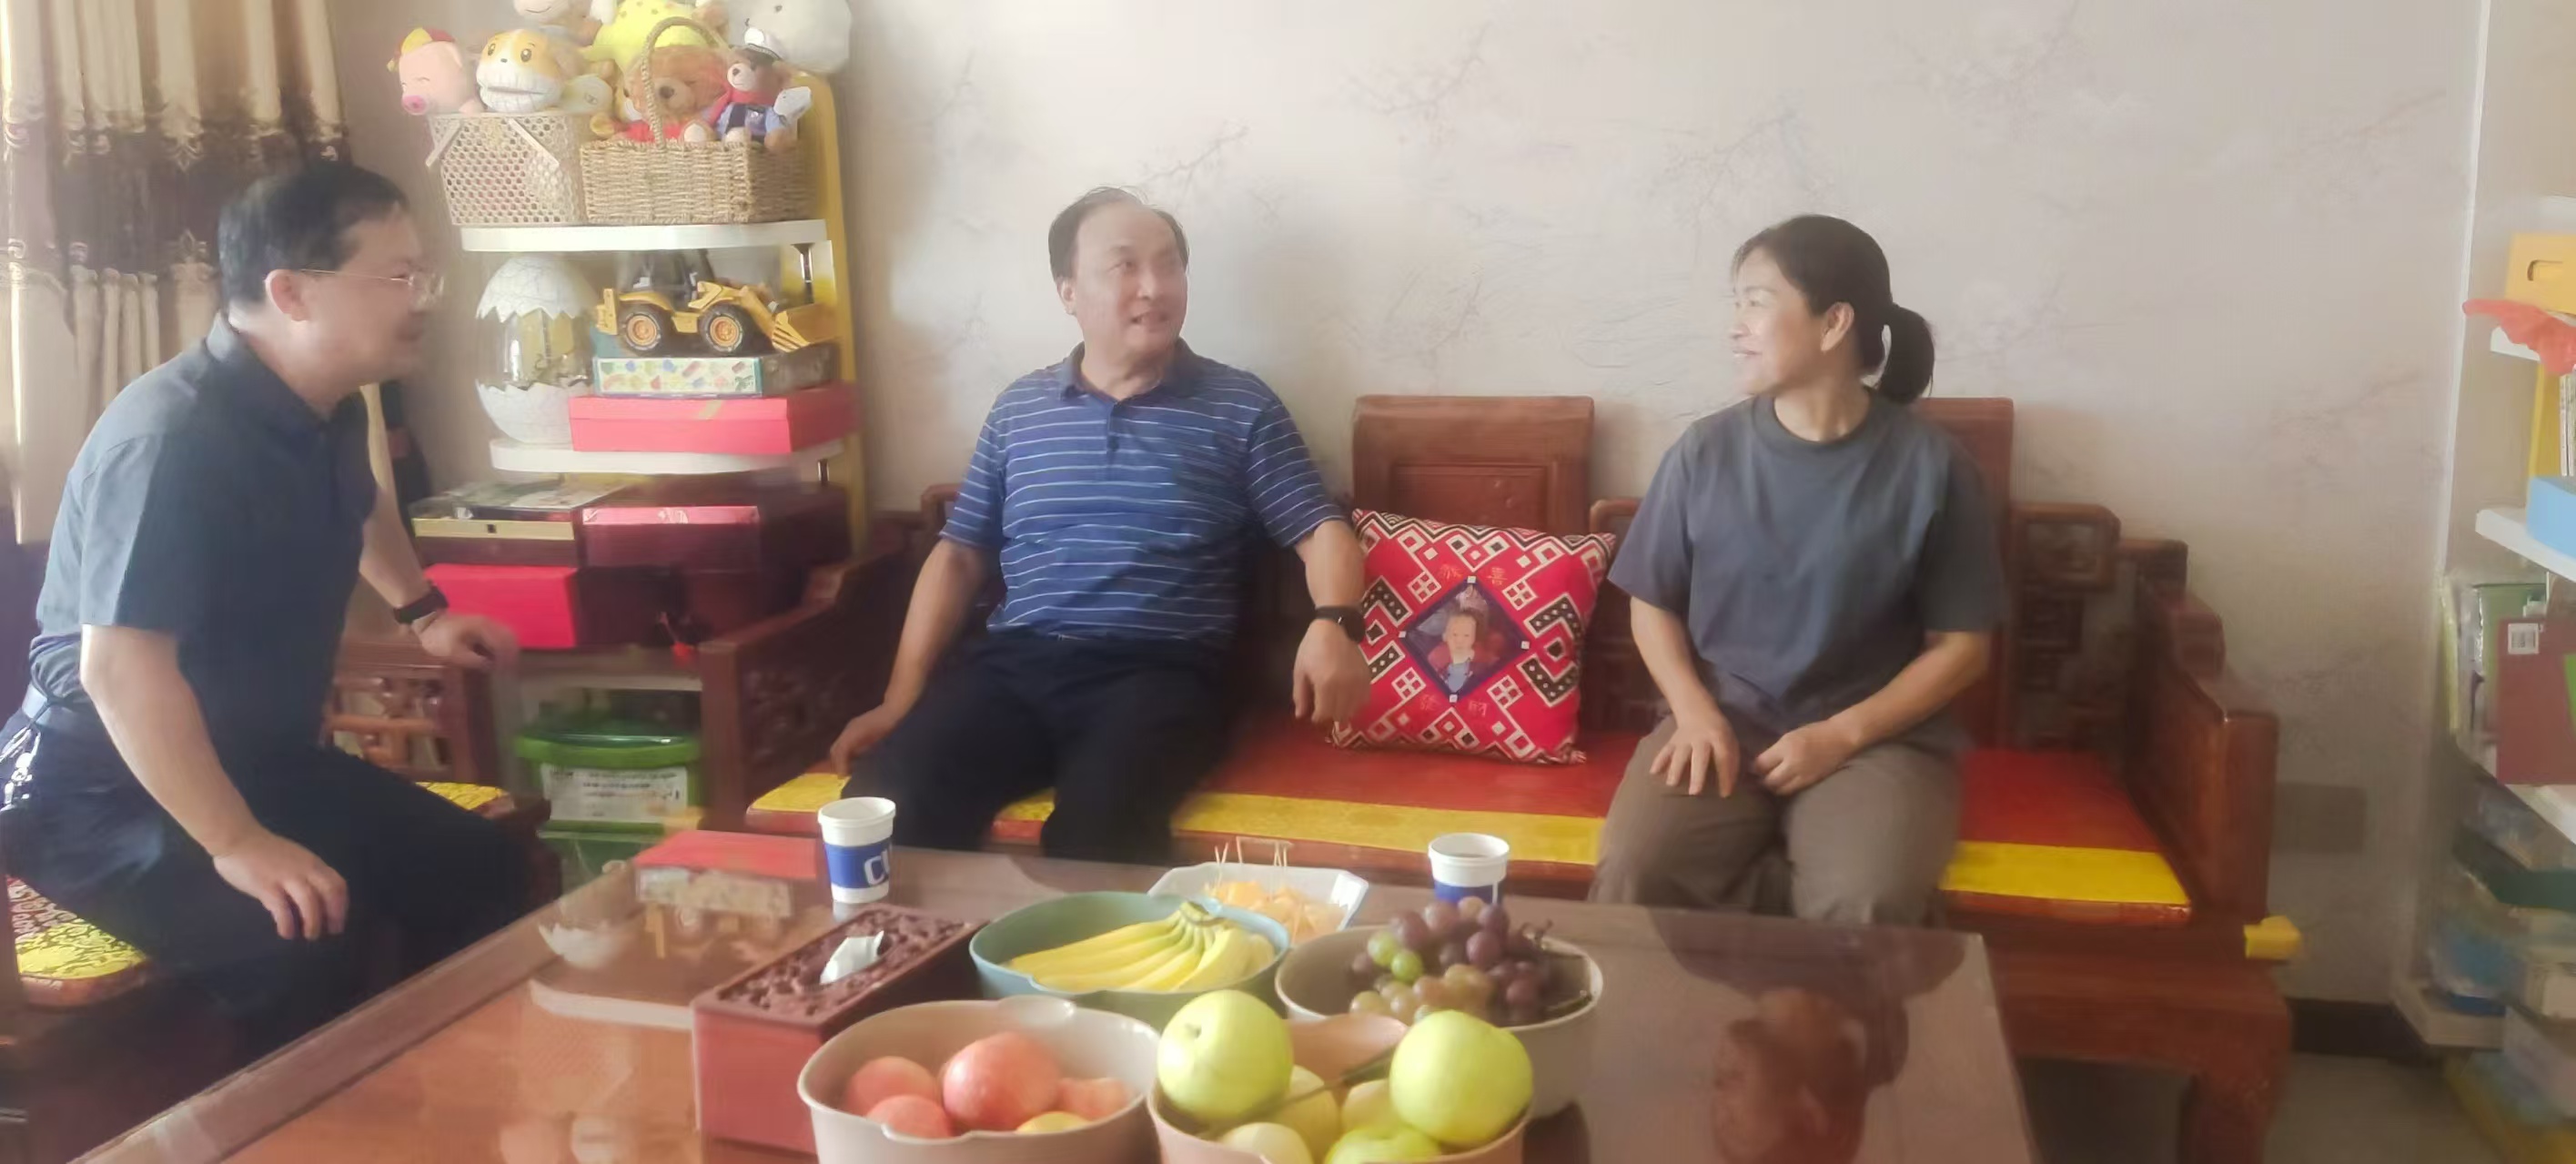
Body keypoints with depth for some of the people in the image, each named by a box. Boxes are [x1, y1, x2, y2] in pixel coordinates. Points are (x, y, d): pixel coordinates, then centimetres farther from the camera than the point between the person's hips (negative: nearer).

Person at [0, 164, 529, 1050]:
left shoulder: (325, 413, 2)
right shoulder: (173, 440, -28)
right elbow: (122, 666, -34)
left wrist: (423, 611, 25)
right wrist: (238, 845, -35)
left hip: (256, 759, 9)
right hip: (105, 791, -9)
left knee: (475, 870, 2)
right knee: (308, 940, -32)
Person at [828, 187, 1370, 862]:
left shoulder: (1241, 406, 8)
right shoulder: (1019, 408, 16)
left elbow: (1322, 529, 6)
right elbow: (959, 555, 17)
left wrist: (1334, 624, -17)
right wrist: (901, 697, 7)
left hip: (1161, 673, -2)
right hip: (1014, 662, 3)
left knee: (1096, 830, -34)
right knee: (889, 804, -25)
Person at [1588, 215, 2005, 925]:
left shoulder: (1929, 467, -5)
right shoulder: (1704, 453, 1)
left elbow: (1961, 645, -1)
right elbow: (1654, 604, 9)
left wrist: (1843, 734, -13)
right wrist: (1696, 711, -9)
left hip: (1877, 737, -2)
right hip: (1723, 723, 2)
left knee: (1865, 906, -31)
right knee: (1630, 873, -26)